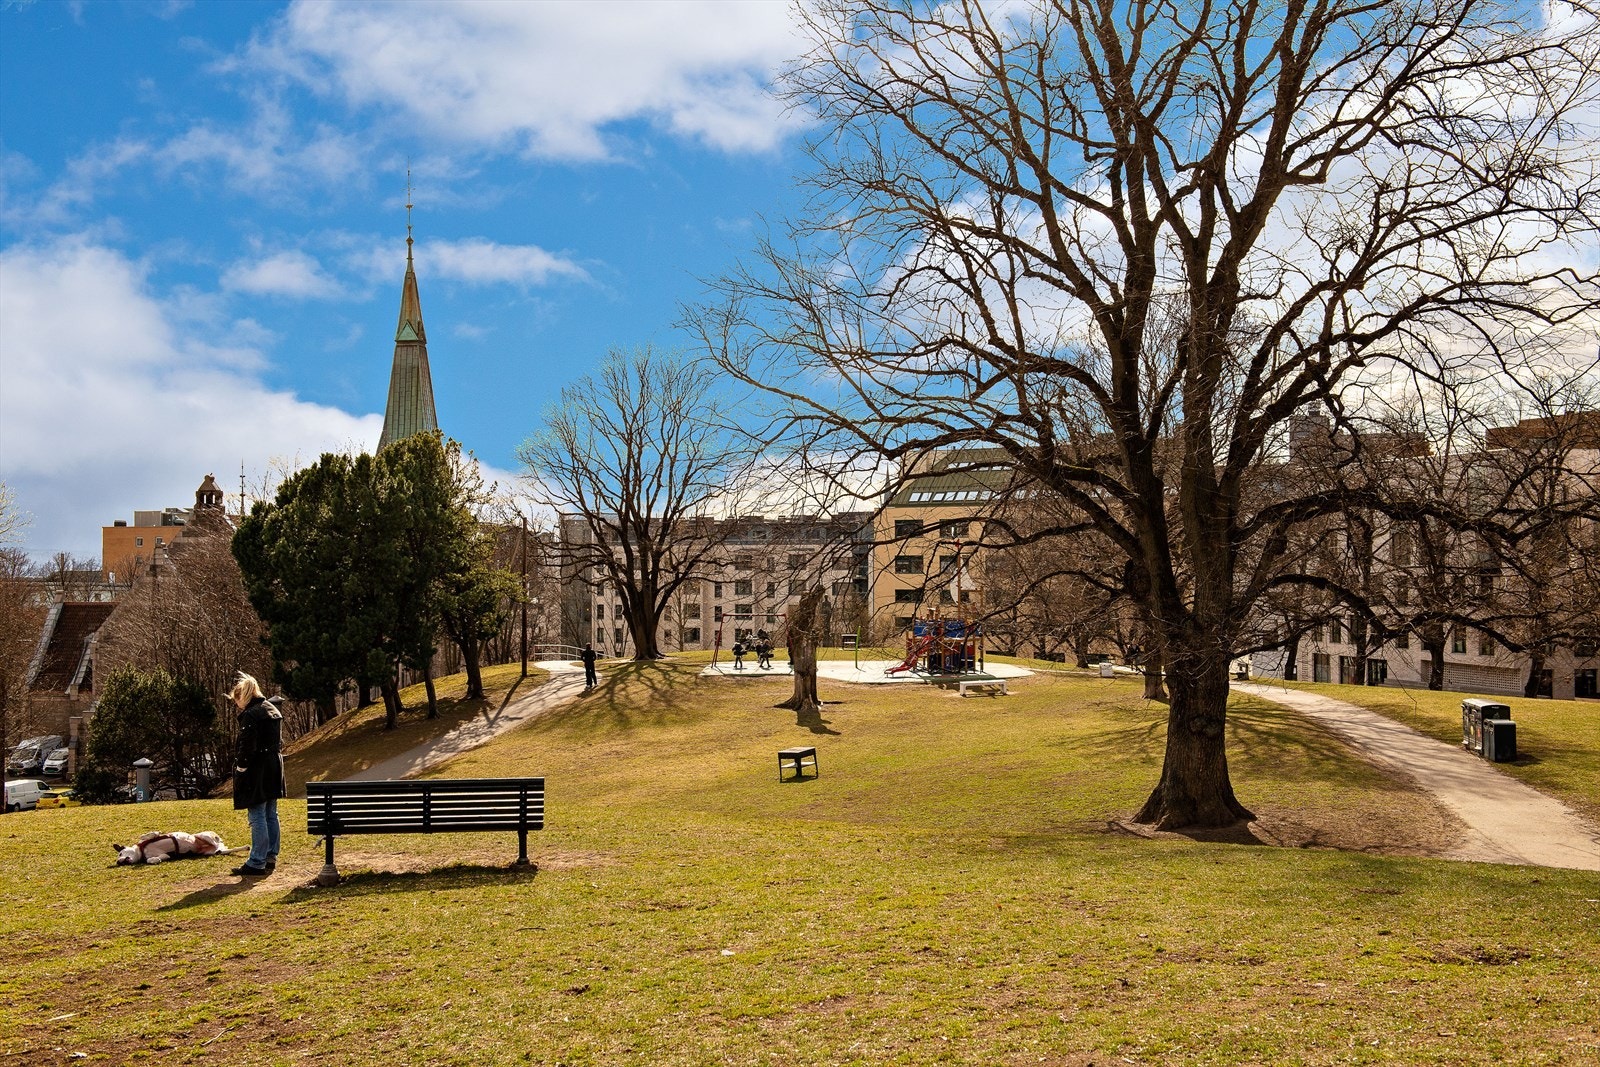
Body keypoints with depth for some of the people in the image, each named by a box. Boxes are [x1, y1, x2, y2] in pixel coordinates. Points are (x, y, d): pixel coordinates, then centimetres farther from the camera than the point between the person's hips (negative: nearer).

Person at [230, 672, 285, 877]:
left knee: (257, 817, -5)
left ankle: (257, 864, -2)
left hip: (256, 773, -9)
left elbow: (247, 747, -19)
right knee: (271, 815, 14)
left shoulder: (251, 715, -16)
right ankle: (270, 858, 21)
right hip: (274, 770, 9)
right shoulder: (273, 710, 12)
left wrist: (239, 771, -9)